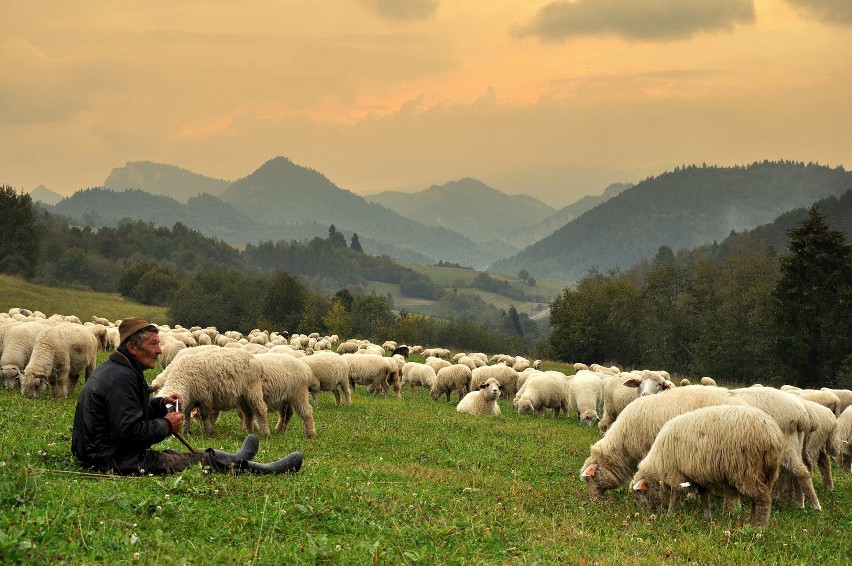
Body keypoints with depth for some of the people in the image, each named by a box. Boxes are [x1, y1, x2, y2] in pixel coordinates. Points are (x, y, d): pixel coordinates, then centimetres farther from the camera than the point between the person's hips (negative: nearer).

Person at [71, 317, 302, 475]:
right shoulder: (122, 378, -22)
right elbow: (128, 430, -28)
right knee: (204, 460, -1)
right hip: (120, 462, -10)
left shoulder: (108, 370, 13)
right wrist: (166, 426, -12)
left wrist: (160, 404, 10)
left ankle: (234, 461, 44)